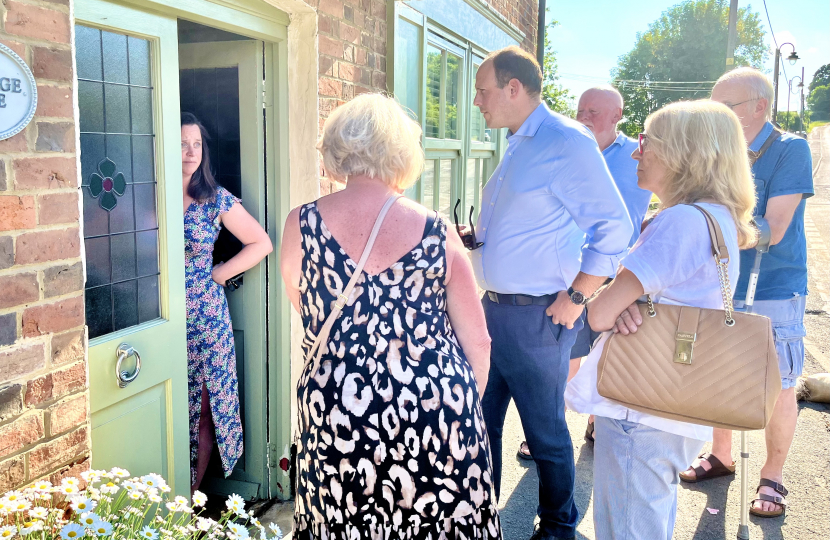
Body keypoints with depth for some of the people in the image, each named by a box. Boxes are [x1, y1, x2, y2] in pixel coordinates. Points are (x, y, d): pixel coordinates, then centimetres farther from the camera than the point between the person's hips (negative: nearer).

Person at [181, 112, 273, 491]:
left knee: (204, 410, 3)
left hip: (204, 317, 0)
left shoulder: (216, 199, 2)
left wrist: (219, 274, 0)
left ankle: (191, 497, 19)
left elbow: (261, 243, 6)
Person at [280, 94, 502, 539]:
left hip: (337, 412, 1)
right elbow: (477, 342, -2)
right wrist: (466, 404, 15)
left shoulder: (301, 224, -8)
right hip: (436, 416, 0)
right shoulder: (437, 233, -8)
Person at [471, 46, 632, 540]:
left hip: (536, 317, -9)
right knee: (480, 421, 17)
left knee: (546, 433, 9)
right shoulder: (518, 145, 13)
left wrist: (575, 299, -17)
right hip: (494, 309, 9)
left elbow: (615, 228, -18)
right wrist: (472, 238, 10)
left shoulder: (566, 142, -15)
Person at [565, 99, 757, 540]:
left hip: (639, 410, -10)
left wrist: (612, 305, 0)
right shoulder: (720, 219, 12)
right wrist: (623, 305, -12)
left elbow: (600, 314, -21)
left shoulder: (683, 221, -20)